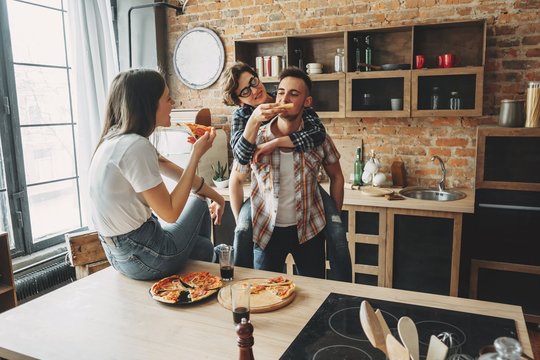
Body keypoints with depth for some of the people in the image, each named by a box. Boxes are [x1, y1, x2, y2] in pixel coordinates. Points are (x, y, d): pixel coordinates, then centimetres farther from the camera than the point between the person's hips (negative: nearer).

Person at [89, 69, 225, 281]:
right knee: (199, 203, 16)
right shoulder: (136, 146, -27)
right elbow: (171, 213, -23)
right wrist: (197, 154, -18)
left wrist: (213, 194, 16)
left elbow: (164, 166, 13)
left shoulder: (117, 140, 5)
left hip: (119, 253, 8)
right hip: (142, 258, -8)